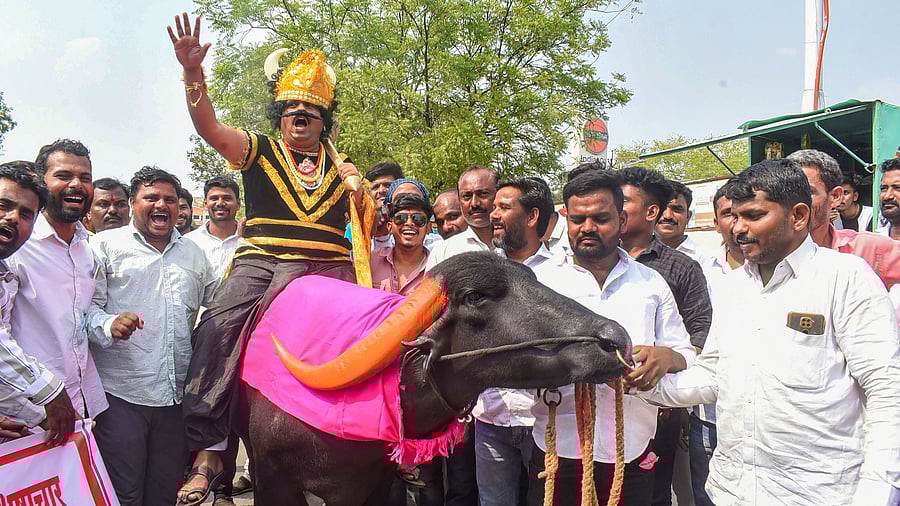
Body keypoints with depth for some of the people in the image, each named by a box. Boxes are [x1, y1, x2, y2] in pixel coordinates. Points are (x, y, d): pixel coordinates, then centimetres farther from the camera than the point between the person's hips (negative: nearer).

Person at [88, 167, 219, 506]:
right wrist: (109, 324, -23)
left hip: (177, 395, 4)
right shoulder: (106, 244, 3)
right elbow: (87, 306, -4)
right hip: (120, 393, -4)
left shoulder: (194, 253, 17)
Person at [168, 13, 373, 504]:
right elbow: (209, 126, -3)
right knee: (219, 325, -24)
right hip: (262, 261, -1)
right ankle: (207, 449, -20)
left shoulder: (340, 168, 20)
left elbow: (368, 229, 20)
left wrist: (358, 194, 0)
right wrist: (193, 73, -19)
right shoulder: (258, 152, 14)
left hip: (327, 269, 2)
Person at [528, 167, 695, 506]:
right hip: (558, 450, -2)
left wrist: (667, 357, -14)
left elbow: (687, 356, 9)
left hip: (632, 453, 2)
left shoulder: (652, 284, 10)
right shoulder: (539, 279, 2)